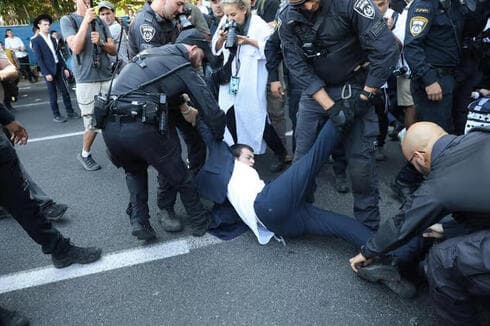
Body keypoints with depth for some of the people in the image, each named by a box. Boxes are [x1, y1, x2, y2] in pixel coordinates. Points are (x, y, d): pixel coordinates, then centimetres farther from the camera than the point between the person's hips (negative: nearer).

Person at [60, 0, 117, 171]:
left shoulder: (100, 21, 14)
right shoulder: (67, 20, 3)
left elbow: (113, 50, 11)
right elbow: (76, 48, -12)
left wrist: (101, 42, -9)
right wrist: (86, 21, -11)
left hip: (108, 78, 4)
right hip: (86, 80, -3)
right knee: (92, 124, -1)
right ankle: (84, 154, 23)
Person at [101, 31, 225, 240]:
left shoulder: (150, 53, 24)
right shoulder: (184, 68, 5)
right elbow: (212, 111, 4)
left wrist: (180, 103, 23)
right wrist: (220, 137, 21)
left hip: (110, 126, 7)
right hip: (142, 127, -6)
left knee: (134, 171, 31)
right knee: (179, 176, 14)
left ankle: (138, 221, 20)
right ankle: (200, 222, 29)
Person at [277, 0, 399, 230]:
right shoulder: (287, 20, -7)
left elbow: (386, 49, -20)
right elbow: (299, 68, -11)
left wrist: (364, 98, -18)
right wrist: (330, 108, -19)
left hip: (354, 88, -3)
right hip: (315, 91, 4)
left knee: (360, 160, -7)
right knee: (302, 157, 4)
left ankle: (368, 227, 12)